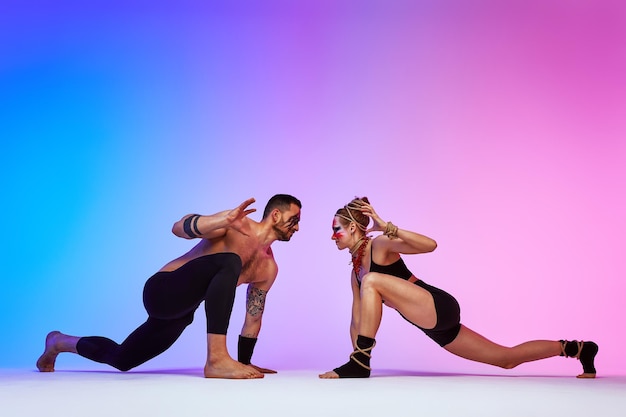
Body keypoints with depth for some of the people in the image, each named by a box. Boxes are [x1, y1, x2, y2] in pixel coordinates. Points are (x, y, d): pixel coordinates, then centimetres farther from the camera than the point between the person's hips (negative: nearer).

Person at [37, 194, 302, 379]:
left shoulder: (268, 268, 4)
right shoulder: (235, 223, -16)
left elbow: (253, 317, 12)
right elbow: (178, 228, -28)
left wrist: (245, 361, 11)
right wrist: (225, 219, -45)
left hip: (180, 312, 8)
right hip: (162, 290, -8)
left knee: (120, 359, 19)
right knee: (230, 262, -32)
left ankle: (59, 341, 46)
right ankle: (216, 359, -36)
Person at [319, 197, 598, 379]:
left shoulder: (379, 245, -12)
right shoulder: (355, 271, 13)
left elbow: (430, 244, -25)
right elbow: (358, 320, 15)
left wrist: (388, 227, -31)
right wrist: (357, 358, 8)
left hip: (439, 307, -9)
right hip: (433, 325, 9)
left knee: (372, 281, -24)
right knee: (506, 359, 15)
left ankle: (360, 362, -20)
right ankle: (575, 348, 30)